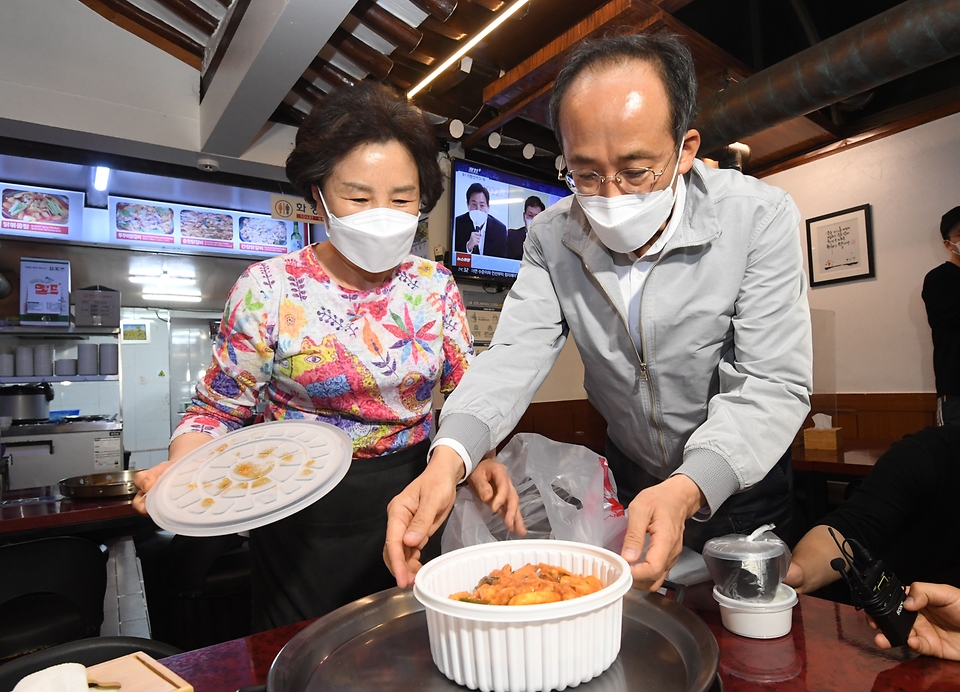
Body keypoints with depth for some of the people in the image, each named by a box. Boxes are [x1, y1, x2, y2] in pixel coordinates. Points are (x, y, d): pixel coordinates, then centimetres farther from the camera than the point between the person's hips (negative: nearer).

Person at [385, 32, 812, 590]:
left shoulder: (760, 217, -24)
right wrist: (450, 456, -40)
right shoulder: (552, 238, -15)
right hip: (630, 478, 3)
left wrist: (689, 489, -44)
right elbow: (517, 354, -22)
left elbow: (773, 383, -27)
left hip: (741, 483, -2)